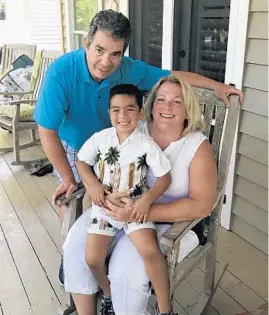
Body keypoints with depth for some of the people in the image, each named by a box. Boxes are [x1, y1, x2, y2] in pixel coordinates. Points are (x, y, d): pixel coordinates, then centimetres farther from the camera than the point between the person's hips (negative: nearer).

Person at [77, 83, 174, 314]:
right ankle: (108, 292, 27)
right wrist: (93, 184, -8)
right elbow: (82, 162, 10)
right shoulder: (100, 138, -3)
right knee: (92, 258, -7)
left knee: (151, 251, -23)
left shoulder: (147, 144, -10)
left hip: (135, 206, -2)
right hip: (104, 206, 3)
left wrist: (147, 199, -21)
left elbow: (165, 177, -6)